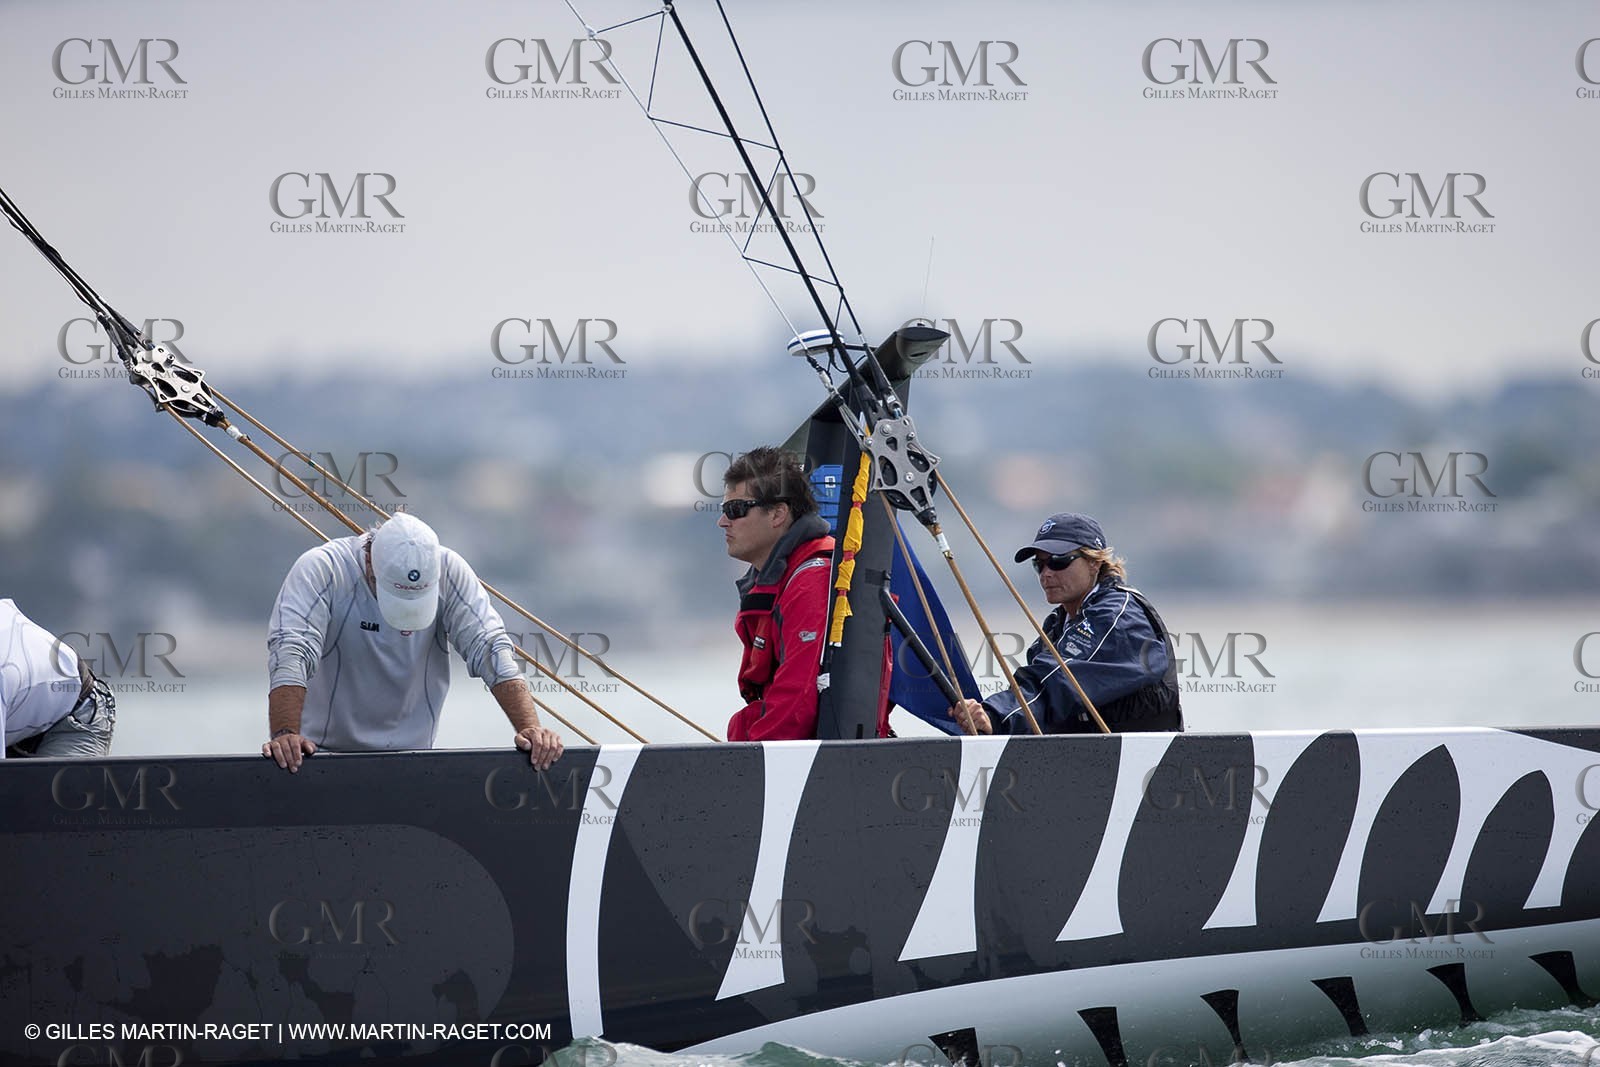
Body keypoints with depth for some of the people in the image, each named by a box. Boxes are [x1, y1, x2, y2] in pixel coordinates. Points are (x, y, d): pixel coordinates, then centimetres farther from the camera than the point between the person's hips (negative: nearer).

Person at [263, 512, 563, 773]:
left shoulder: (449, 572, -11)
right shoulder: (319, 570, -20)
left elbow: (489, 649, -13)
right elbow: (291, 654, -29)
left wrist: (529, 727, -26)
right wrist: (285, 735, -44)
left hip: (412, 751, 3)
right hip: (326, 751, -3)